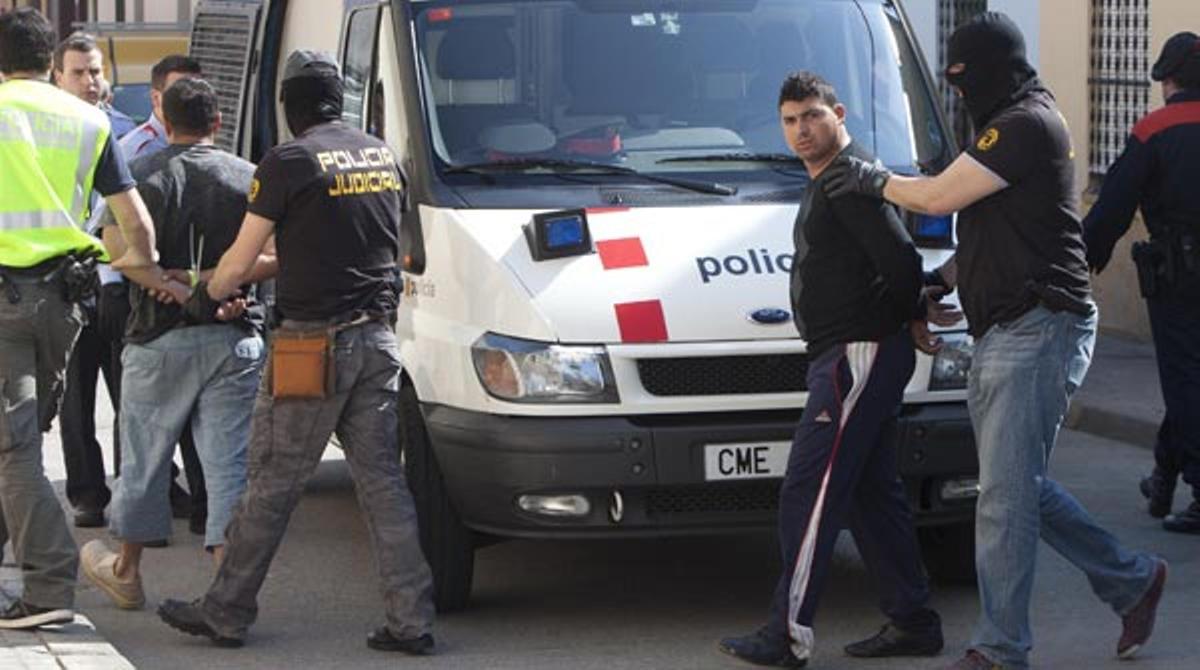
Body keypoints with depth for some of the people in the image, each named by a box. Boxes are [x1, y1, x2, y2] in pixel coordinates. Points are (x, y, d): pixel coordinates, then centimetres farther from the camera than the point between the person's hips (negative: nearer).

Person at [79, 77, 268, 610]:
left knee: (144, 461, 14)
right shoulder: (248, 178, 4)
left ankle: (126, 571, 30)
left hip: (160, 340, -1)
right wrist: (215, 279, -6)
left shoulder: (142, 175, 0)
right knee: (230, 465, 1)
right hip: (234, 339, 1)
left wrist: (160, 279, 1)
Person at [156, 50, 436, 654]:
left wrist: (207, 296, 15)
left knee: (271, 484, 2)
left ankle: (225, 613, 12)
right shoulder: (383, 156, 11)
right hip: (377, 338, 6)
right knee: (382, 479, 7)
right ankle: (410, 620, 3)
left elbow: (239, 263, -5)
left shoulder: (289, 162, -9)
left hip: (313, 343, -6)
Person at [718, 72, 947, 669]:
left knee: (808, 493, -10)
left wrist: (906, 317, -6)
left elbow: (901, 260, -21)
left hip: (859, 353, -11)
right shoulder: (827, 184, 20)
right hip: (847, 356, 11)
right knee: (873, 493, 13)